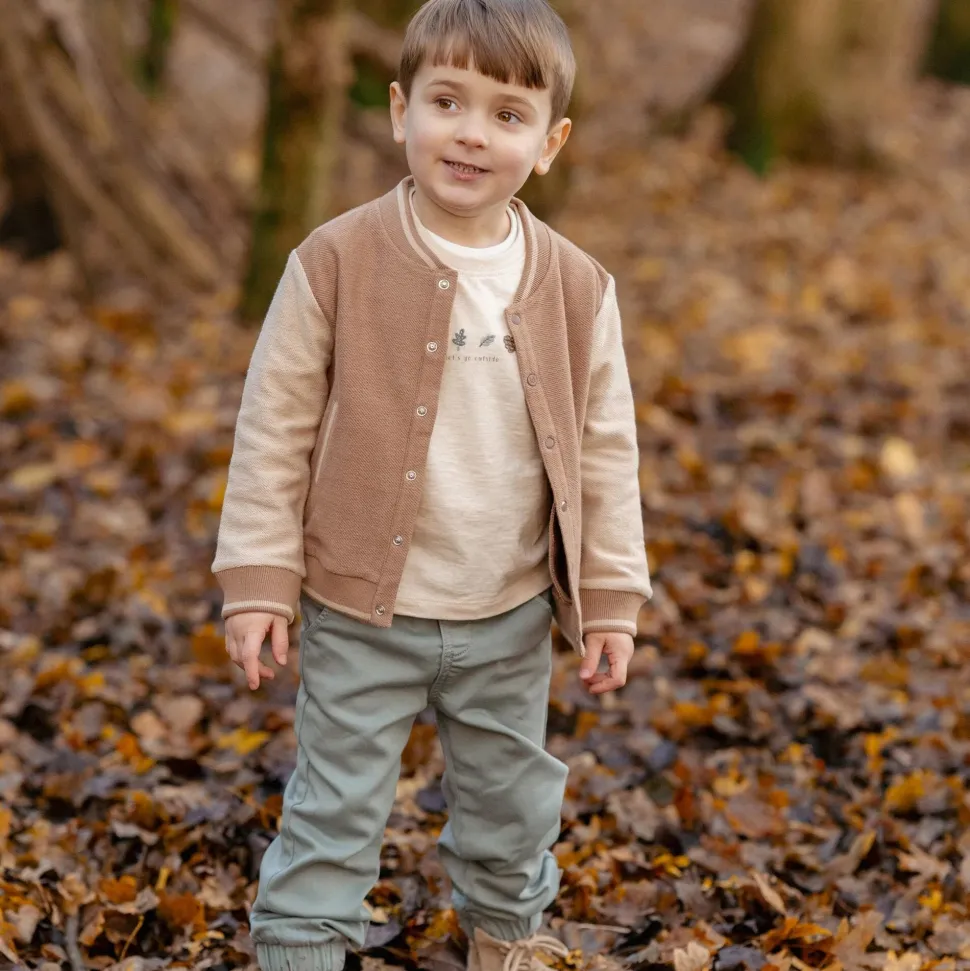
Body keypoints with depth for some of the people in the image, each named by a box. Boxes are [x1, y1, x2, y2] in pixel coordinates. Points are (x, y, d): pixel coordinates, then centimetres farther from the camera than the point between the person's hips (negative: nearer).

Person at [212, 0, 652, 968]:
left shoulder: (577, 289, -6)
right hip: (361, 610, -3)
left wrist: (610, 597, 1)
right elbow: (274, 428, -8)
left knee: (511, 804, 21)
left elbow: (605, 451, 2)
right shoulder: (336, 263, -14)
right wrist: (258, 578, -9)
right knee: (334, 810, 6)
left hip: (510, 622, 3)